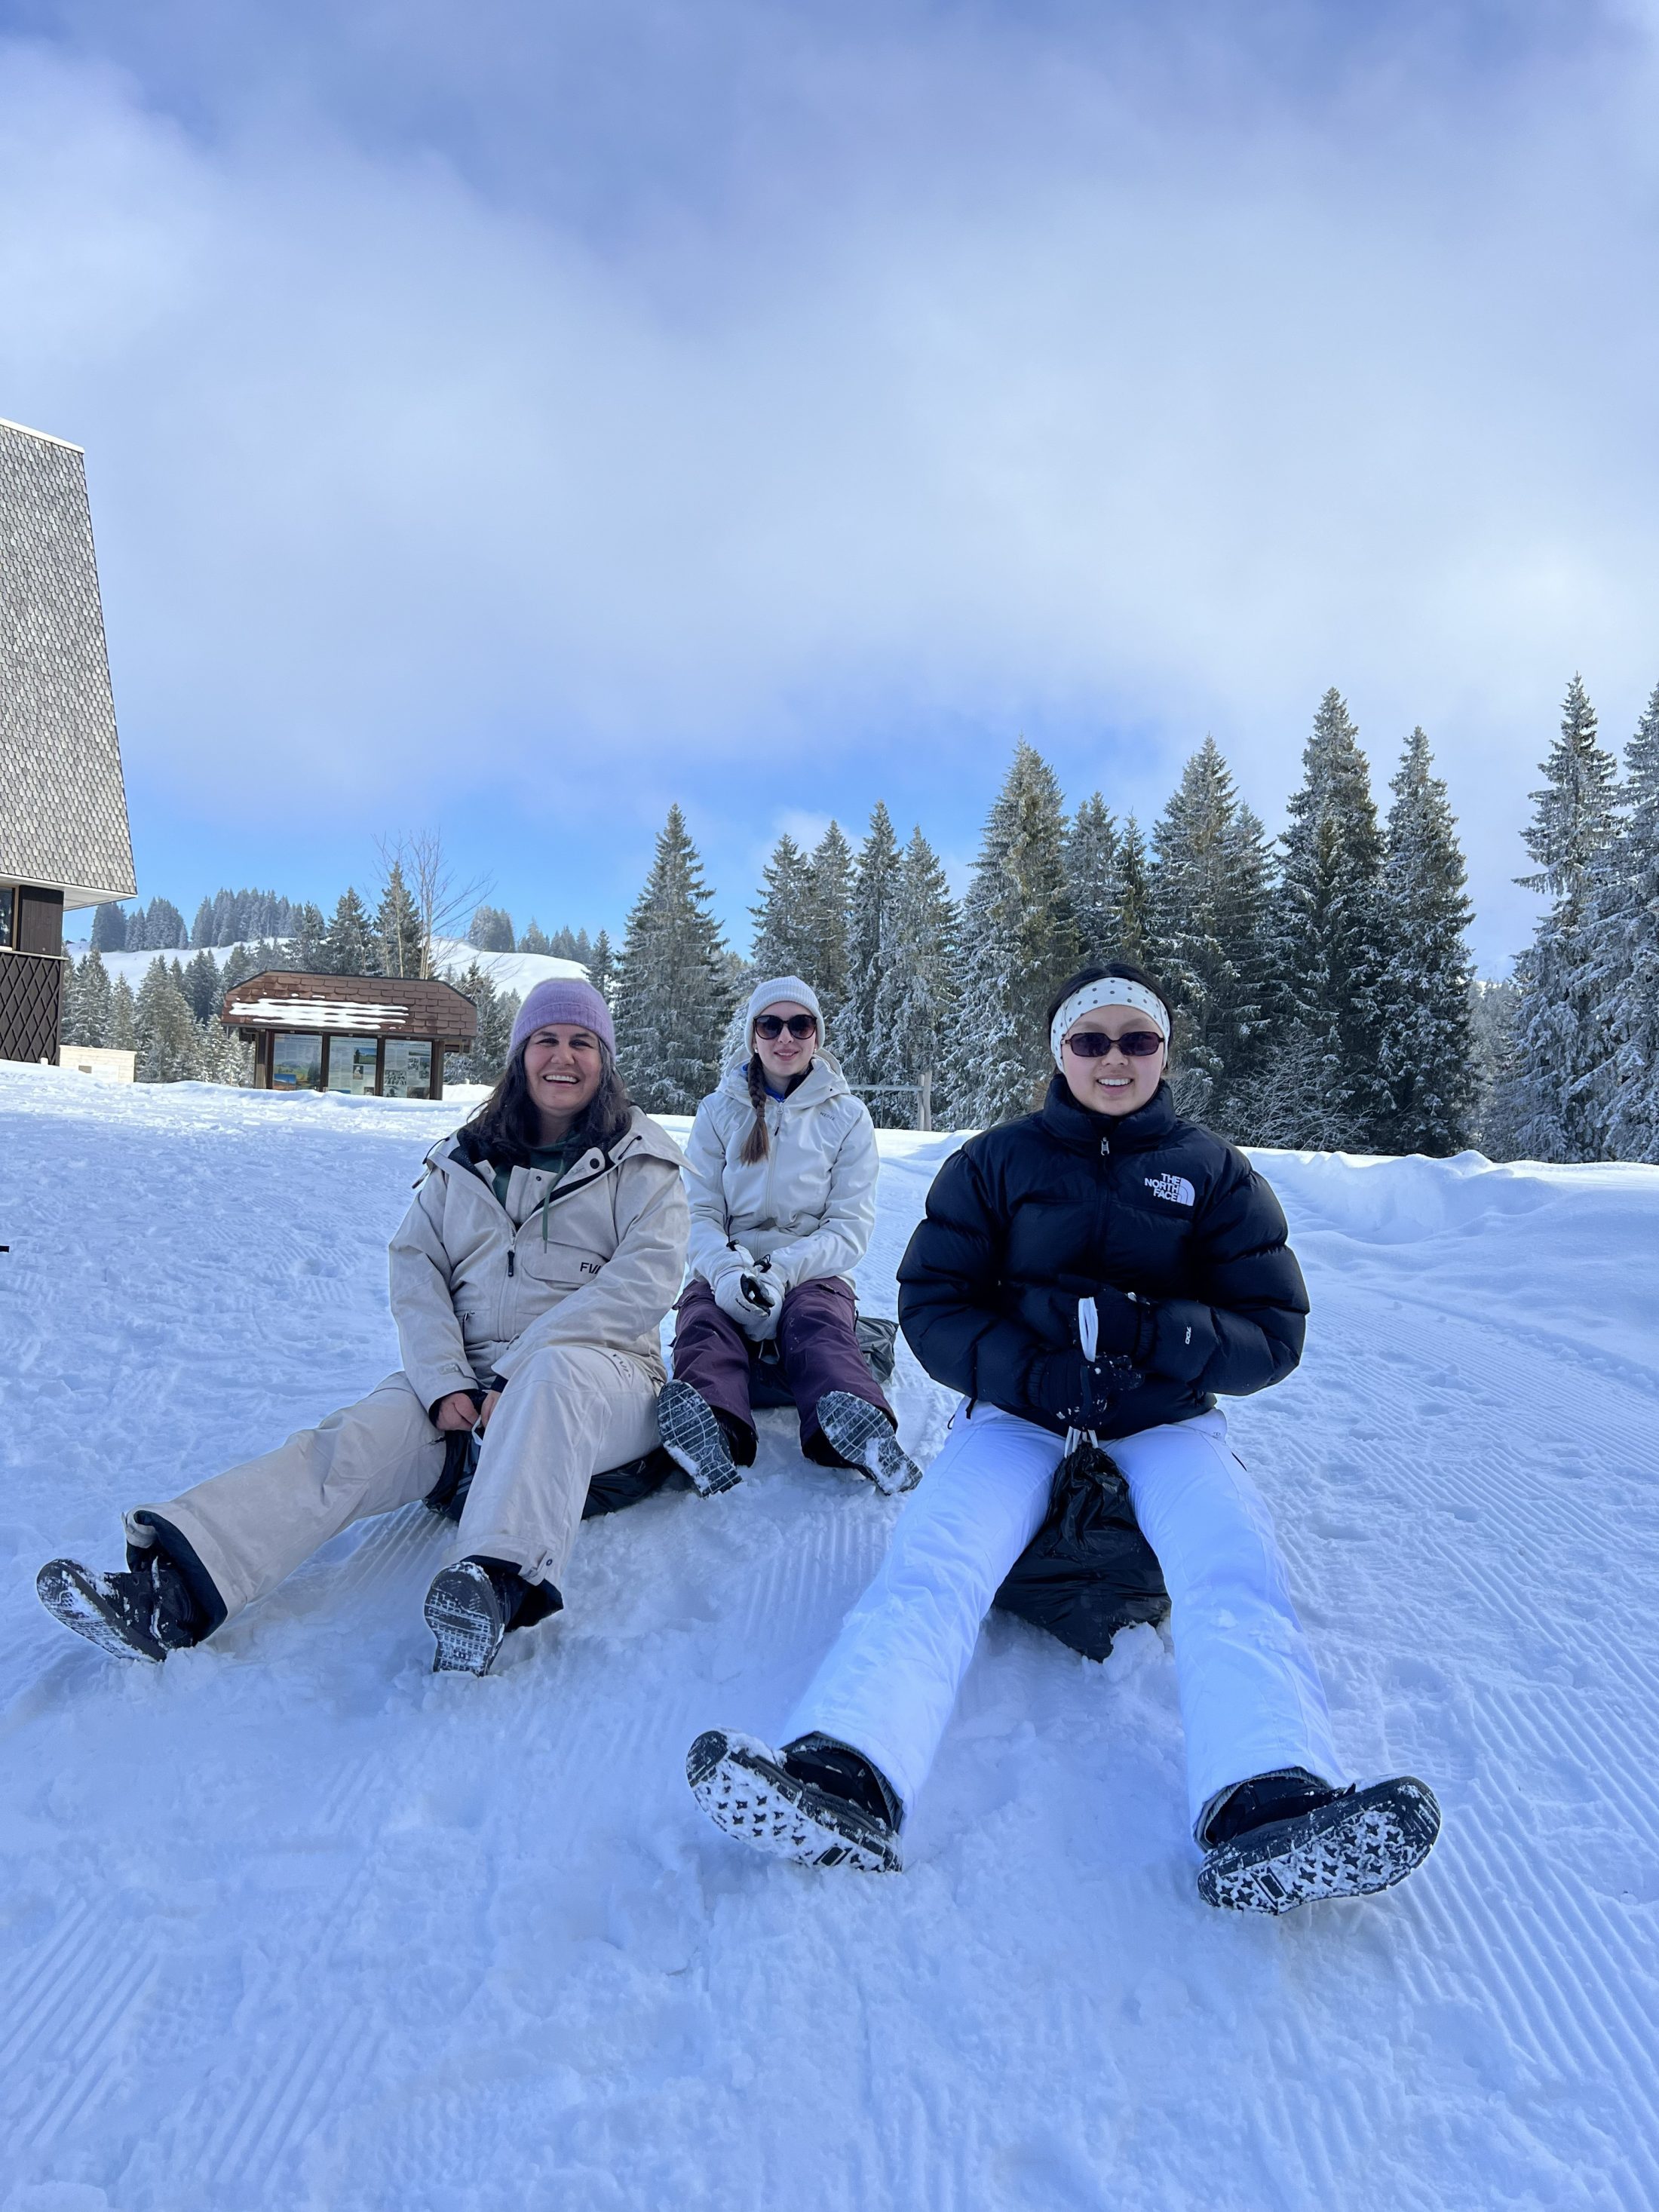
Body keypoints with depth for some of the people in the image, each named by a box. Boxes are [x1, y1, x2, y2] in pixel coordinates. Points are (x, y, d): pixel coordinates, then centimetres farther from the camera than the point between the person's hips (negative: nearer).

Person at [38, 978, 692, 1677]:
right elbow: (415, 1271, 6)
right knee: (355, 1437, -22)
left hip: (595, 1374, -3)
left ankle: (499, 1583, -55)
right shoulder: (465, 1161, 16)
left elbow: (644, 1280, -9)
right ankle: (171, 1594, -36)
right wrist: (445, 1382, -13)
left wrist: (516, 1374, -18)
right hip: (465, 1378, 4)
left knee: (554, 1371, -38)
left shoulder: (643, 1165, 5)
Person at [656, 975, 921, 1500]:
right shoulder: (719, 1111, 12)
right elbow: (699, 1214, 4)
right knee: (702, 1315, -33)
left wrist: (782, 1269, -19)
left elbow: (851, 1227, 0)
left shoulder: (847, 1116, 8)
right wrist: (727, 1269, -19)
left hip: (813, 1274, -1)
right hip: (726, 1272, 1)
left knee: (816, 1320, -35)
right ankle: (711, 1426, -63)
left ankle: (857, 1426, -64)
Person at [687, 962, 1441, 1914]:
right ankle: (845, 1775, -47)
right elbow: (931, 1302, 3)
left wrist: (1158, 1333, -17)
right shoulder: (996, 1161, 7)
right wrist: (1026, 1371, -17)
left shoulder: (1216, 1172, 8)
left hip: (1168, 1417, 1)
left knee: (1233, 1574, -29)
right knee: (934, 1559, -28)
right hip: (1020, 1408, 0)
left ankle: (1269, 1811, -49)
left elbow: (1275, 1332, 4)